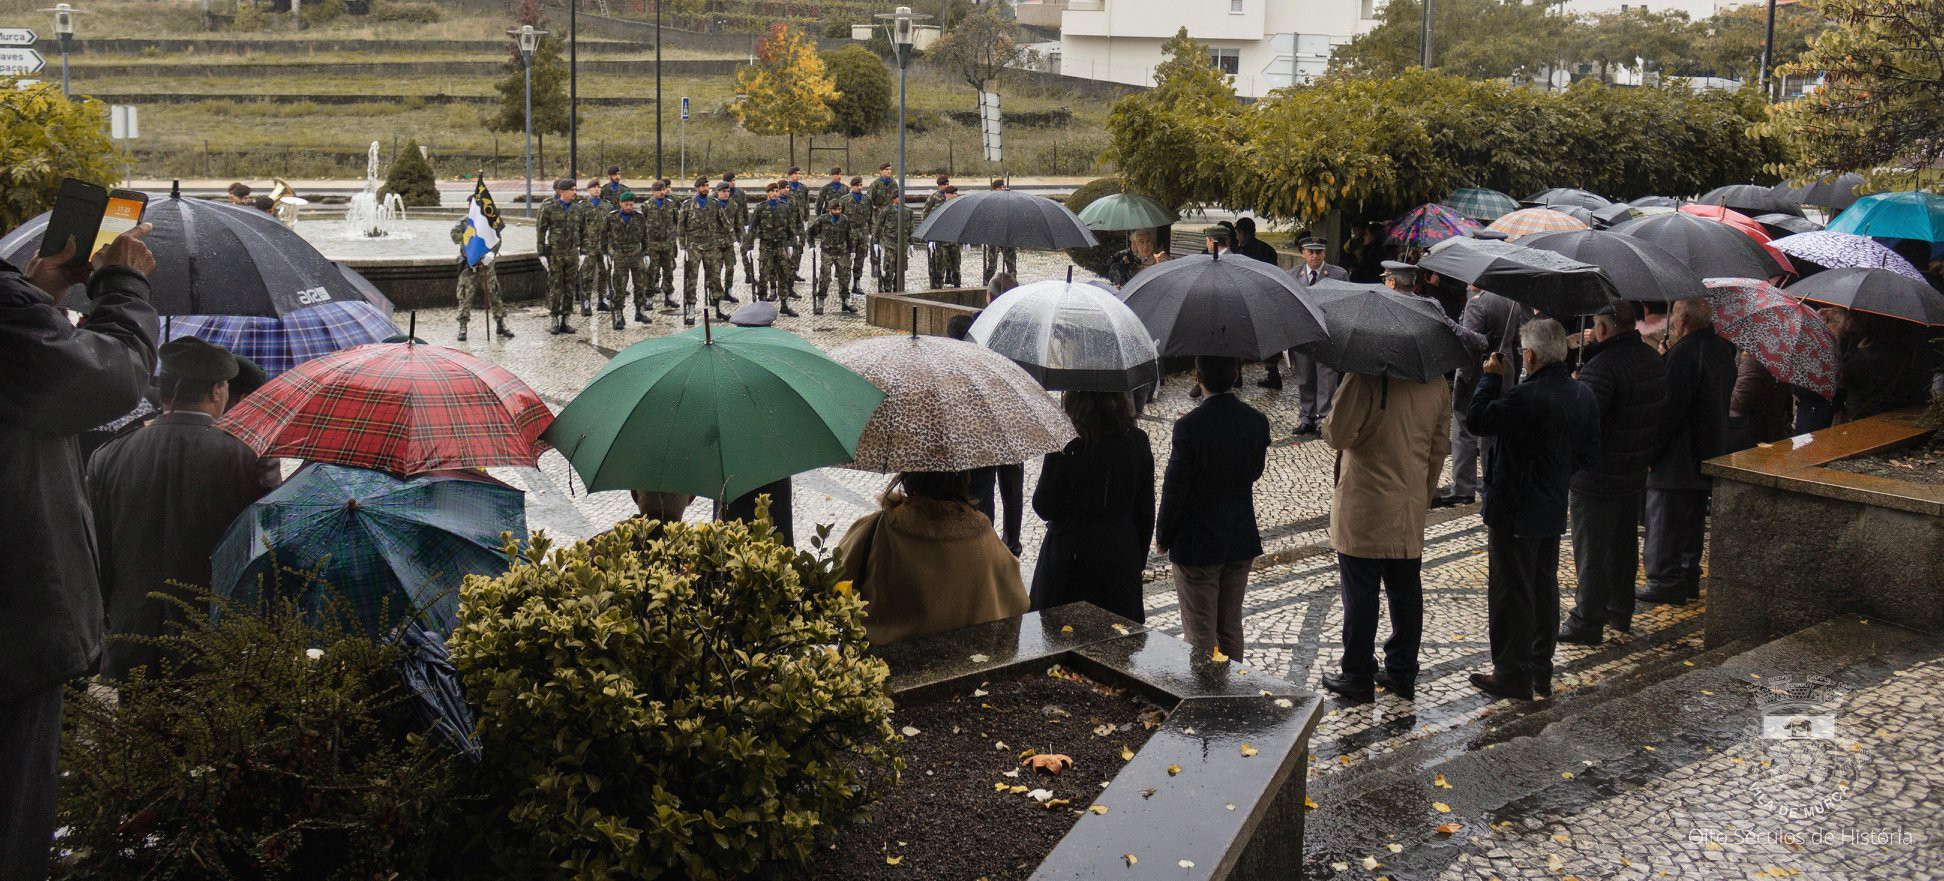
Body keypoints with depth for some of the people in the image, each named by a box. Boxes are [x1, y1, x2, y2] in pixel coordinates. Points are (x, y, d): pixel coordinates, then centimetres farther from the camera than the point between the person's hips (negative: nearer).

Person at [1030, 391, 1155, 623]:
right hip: (1121, 558, 4)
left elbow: (1044, 508, -11)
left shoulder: (1065, 446, -18)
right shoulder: (1137, 441, -5)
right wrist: (1139, 560, 13)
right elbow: (1145, 511, 2)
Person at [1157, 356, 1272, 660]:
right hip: (1241, 543, 5)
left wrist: (1162, 537, -3)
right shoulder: (1257, 421, -7)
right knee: (1231, 629, 20)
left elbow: (1174, 489, -17)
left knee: (1200, 635, 9)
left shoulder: (1190, 426, -23)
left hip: (1197, 546, -5)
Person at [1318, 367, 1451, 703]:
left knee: (1360, 598, 5)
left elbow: (1337, 435, -18)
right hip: (1410, 512, 6)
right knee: (1406, 595, 15)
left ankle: (1358, 679, 14)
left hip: (1363, 514, -6)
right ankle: (1402, 674, 25)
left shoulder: (1365, 379, -19)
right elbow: (1439, 447, 10)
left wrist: (1326, 419, 5)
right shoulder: (1436, 383, 2)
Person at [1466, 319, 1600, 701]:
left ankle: (1513, 676, 9)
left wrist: (1491, 377, -7)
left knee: (1512, 593, 2)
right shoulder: (1584, 396, 3)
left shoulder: (1525, 397, -25)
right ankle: (1541, 672, 27)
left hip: (1513, 512, -8)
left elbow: (1478, 420, -18)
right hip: (1553, 511, 8)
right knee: (1545, 589, 17)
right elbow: (1590, 453, 10)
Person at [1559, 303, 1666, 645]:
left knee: (1592, 552, 1)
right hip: (1635, 475, 9)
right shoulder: (1653, 359, 5)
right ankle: (1620, 611, 33)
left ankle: (1587, 623, 7)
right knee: (1624, 546, 20)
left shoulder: (1601, 367, -25)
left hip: (1597, 478, -9)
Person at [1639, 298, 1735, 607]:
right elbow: (1724, 399, 19)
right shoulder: (1722, 349, 11)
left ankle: (1665, 581, -2)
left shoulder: (1684, 352, -20)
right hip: (1710, 451, 10)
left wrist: (1652, 450, -18)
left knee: (1663, 517, -4)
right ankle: (1689, 576, 24)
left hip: (1680, 453, -10)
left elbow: (1670, 407, -22)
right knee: (1693, 517, 17)